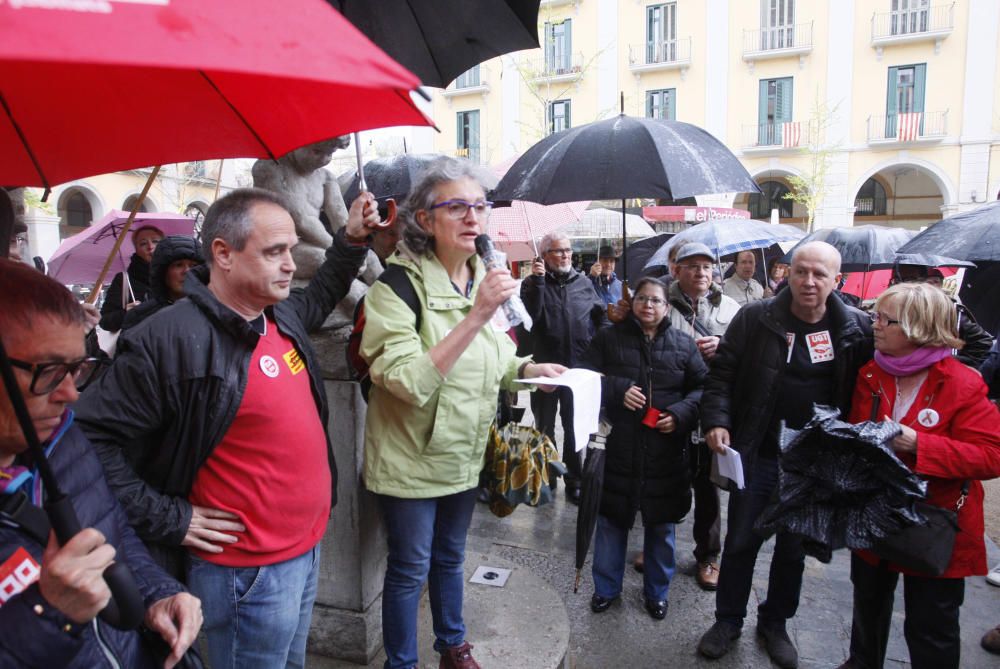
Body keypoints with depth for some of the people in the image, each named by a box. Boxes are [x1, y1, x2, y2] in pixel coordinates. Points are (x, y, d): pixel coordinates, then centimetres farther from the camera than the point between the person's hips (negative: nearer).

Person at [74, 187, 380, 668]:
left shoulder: (282, 313, 2)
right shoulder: (171, 338, -22)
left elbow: (319, 298, 26)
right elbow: (93, 436, -18)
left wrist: (351, 240, 15)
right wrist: (167, 520, -15)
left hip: (307, 544, 8)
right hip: (248, 570, -7)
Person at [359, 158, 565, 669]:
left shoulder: (484, 279, 2)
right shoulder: (399, 285, -20)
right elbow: (409, 383, -32)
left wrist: (530, 369, -3)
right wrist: (476, 317, -36)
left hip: (465, 455, 6)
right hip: (411, 460, -6)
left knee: (450, 558, 24)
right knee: (409, 569, 11)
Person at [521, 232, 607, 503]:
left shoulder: (584, 283, 6)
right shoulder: (533, 283, -1)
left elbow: (602, 314, 14)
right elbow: (531, 314, -17)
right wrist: (538, 281, -20)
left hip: (578, 366, 2)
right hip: (544, 366, -2)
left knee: (575, 427, 10)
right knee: (544, 426, 11)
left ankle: (574, 481, 22)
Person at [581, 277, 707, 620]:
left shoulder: (683, 344, 5)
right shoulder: (608, 338, 3)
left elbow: (704, 387, 5)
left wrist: (681, 413, -12)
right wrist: (618, 390, -16)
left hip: (666, 453, 1)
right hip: (618, 447, -1)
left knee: (661, 524, 14)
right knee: (612, 520, 11)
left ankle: (656, 592, 34)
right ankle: (606, 588, 30)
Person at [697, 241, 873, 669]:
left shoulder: (857, 329, -4)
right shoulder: (755, 318, -8)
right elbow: (722, 373, -5)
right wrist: (716, 421, -18)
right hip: (758, 454, -1)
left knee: (794, 547, 17)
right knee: (741, 541, 11)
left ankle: (775, 623, 38)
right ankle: (728, 621, 30)